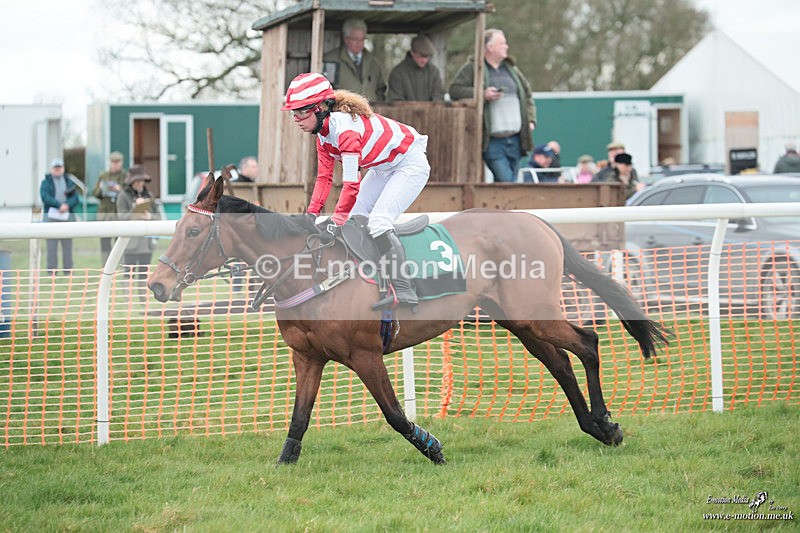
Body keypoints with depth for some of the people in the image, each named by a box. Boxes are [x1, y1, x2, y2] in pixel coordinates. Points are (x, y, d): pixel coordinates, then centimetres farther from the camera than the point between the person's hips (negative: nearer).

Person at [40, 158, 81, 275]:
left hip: (67, 217, 2)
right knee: (51, 245, -6)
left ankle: (68, 272, 5)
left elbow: (76, 198, 2)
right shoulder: (46, 183, 7)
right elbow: (45, 197, -10)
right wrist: (60, 205, -20)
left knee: (67, 245, 1)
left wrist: (67, 205, -18)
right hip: (51, 216, -2)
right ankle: (52, 272, -4)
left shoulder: (69, 182, 13)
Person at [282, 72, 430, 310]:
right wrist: (311, 214, -9)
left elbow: (351, 184, -36)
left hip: (409, 164, -10)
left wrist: (336, 222, -33)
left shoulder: (344, 127, -32)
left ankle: (402, 290, -24)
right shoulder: (323, 134, -2)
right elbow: (324, 177, 2)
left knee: (378, 222, -24)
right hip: (382, 169, 10)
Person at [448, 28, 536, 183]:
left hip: (515, 140, 6)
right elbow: (454, 90, -6)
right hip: (493, 142, -6)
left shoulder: (511, 69, 18)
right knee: (505, 180, -18)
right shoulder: (471, 68, 0)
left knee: (512, 181, 7)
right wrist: (482, 95, -16)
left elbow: (527, 94, 26)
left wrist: (531, 119, 11)